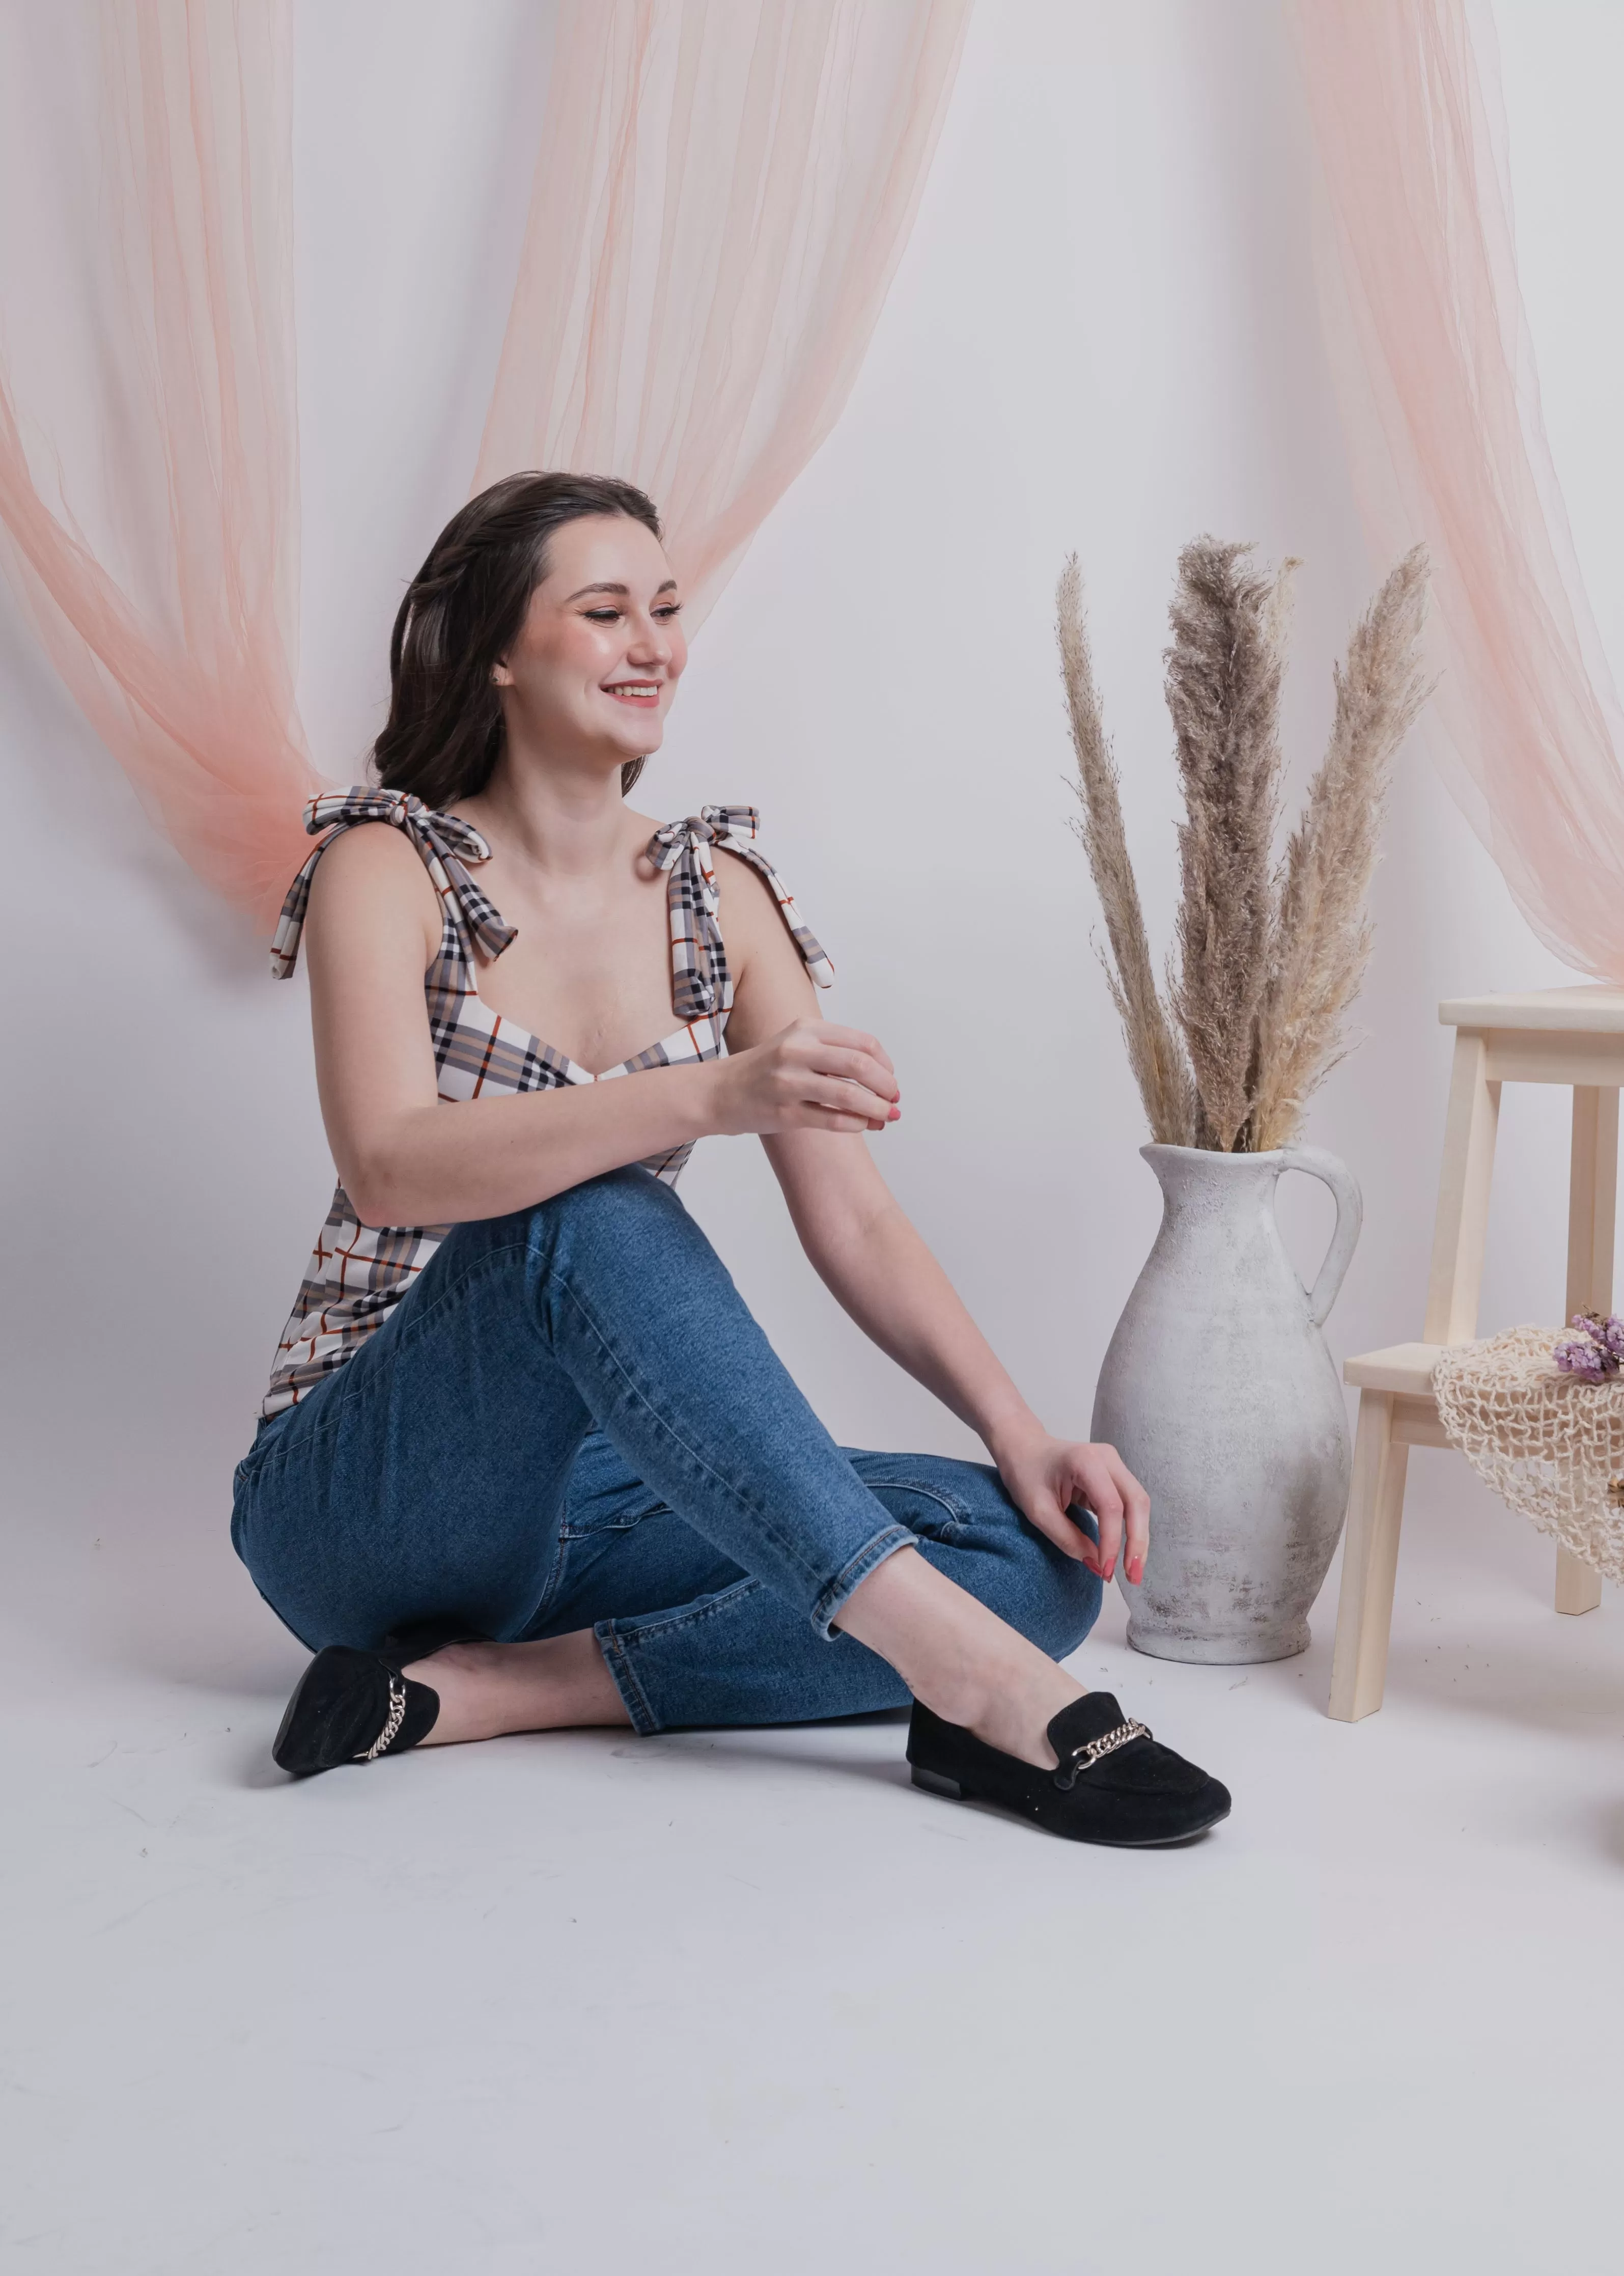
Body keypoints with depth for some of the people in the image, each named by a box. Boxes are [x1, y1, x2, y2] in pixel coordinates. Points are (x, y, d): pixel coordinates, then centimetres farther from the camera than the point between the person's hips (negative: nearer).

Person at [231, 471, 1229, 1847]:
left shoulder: (721, 894, 6)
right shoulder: (390, 866, -6)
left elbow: (853, 1220, 0)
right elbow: (392, 1167, -25)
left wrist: (1019, 1431, -15)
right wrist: (713, 1093, -39)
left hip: (587, 1493, 5)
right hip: (362, 1499, -5)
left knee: (1041, 1554, -17)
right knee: (591, 1212, -35)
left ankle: (492, 1688, -22)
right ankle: (952, 1656, -39)